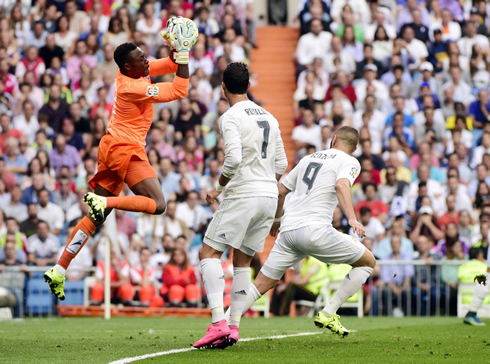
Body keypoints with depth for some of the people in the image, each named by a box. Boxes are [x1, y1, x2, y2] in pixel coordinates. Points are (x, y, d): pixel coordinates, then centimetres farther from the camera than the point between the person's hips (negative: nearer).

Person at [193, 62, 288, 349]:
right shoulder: (269, 118, 15)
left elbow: (233, 159, -20)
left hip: (243, 196, -7)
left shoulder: (231, 118, -8)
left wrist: (218, 188, -6)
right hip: (270, 196, 7)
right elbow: (281, 164, 16)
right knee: (243, 261, 14)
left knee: (209, 253, -2)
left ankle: (218, 323, -17)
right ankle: (234, 327, 8)